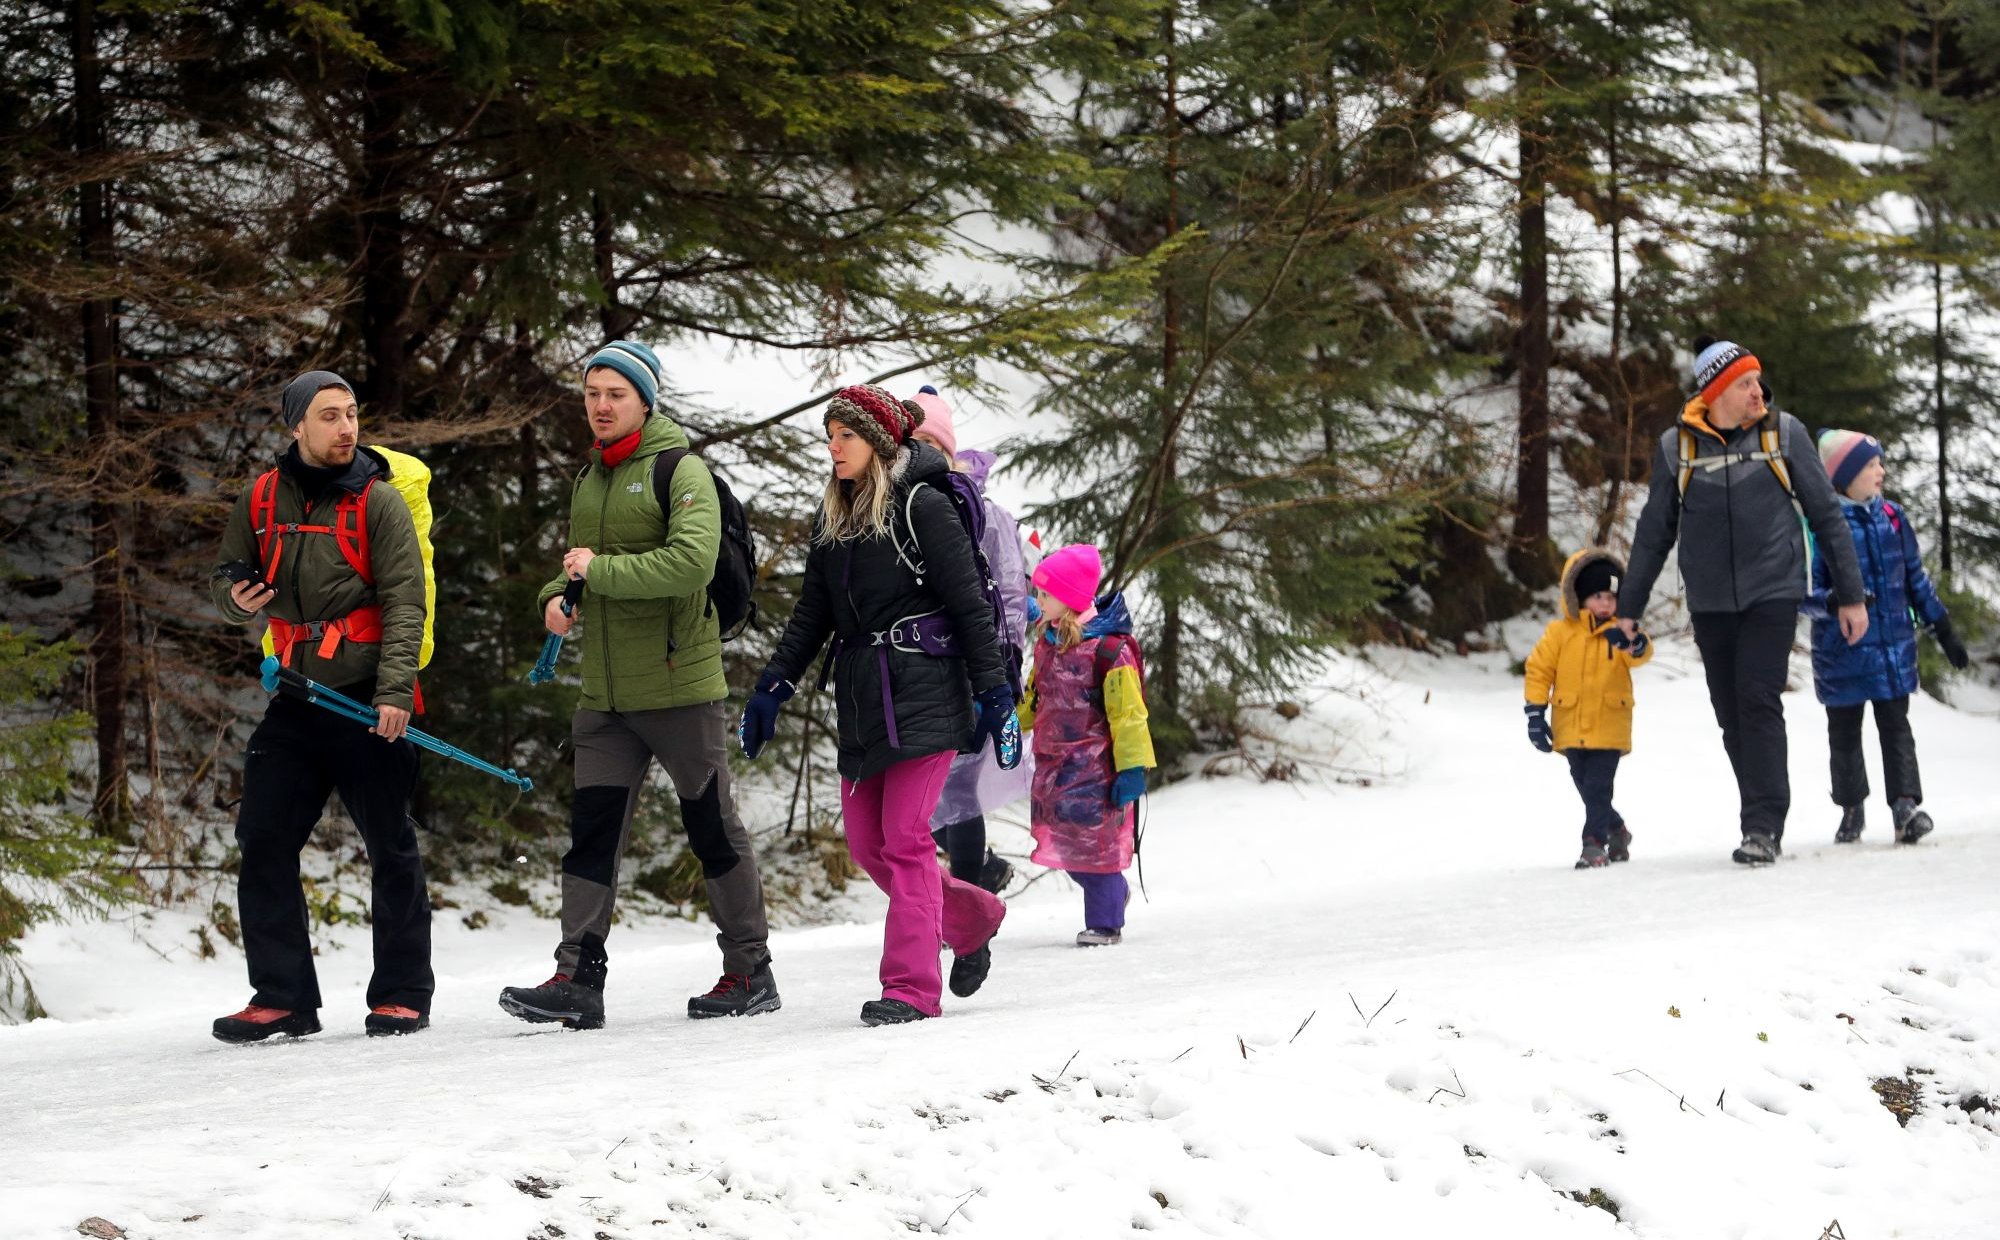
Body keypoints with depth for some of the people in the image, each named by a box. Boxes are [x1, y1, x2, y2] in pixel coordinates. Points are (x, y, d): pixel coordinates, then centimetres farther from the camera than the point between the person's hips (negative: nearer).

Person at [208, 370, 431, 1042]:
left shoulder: (378, 501, -3)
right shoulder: (262, 501, 8)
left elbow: (404, 602, -9)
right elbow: (230, 581, 18)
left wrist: (394, 690, -20)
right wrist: (235, 595, -7)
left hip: (368, 703, -4)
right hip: (295, 701, 4)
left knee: (391, 849, 1)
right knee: (264, 843, 0)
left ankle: (402, 995, 10)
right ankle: (283, 998, 5)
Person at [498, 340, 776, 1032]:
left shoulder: (680, 471, -9)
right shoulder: (589, 479, 15)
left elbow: (691, 562, -24)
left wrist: (600, 571, -20)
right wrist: (557, 596, 4)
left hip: (680, 688, -6)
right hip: (606, 695, 6)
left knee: (713, 830, 4)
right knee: (592, 831, -2)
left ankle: (750, 972, 14)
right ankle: (578, 979, -4)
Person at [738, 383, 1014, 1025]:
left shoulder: (922, 507, -7)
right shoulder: (833, 517, 15)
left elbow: (970, 604, -8)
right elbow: (811, 614, 18)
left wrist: (993, 690, -10)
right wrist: (772, 686, 11)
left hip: (923, 692, -7)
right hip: (861, 699, 8)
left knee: (905, 839, -11)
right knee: (867, 845, 6)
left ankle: (912, 986, -9)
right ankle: (971, 919, 27)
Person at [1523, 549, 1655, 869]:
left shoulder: (1619, 631, 0)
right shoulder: (1560, 631, 1)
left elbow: (1642, 654, -18)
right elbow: (1539, 669, 3)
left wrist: (1632, 643, -43)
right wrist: (1535, 713, -2)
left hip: (1609, 728, -2)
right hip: (1572, 728, 2)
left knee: (1598, 786, -9)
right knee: (1585, 786, 9)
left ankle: (1595, 842, -4)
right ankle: (1615, 828, 27)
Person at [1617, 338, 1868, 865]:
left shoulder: (1783, 434, -1)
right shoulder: (1677, 446, 1)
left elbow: (1826, 515, 5)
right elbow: (1654, 533, 11)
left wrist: (1850, 596, 5)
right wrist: (1628, 608, 12)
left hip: (1772, 594, -2)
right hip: (1710, 604, 2)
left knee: (1758, 702, -15)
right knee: (1732, 718, 4)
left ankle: (1763, 827, -15)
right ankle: (1765, 820, 15)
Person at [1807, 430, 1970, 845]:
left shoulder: (1892, 517, 5)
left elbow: (1915, 578, 15)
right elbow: (1805, 592, -11)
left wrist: (1943, 630, 16)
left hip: (1894, 648, 3)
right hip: (1842, 651, -3)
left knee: (1895, 726, -4)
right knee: (1844, 732, 10)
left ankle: (1906, 804, -9)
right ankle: (1851, 810, 25)